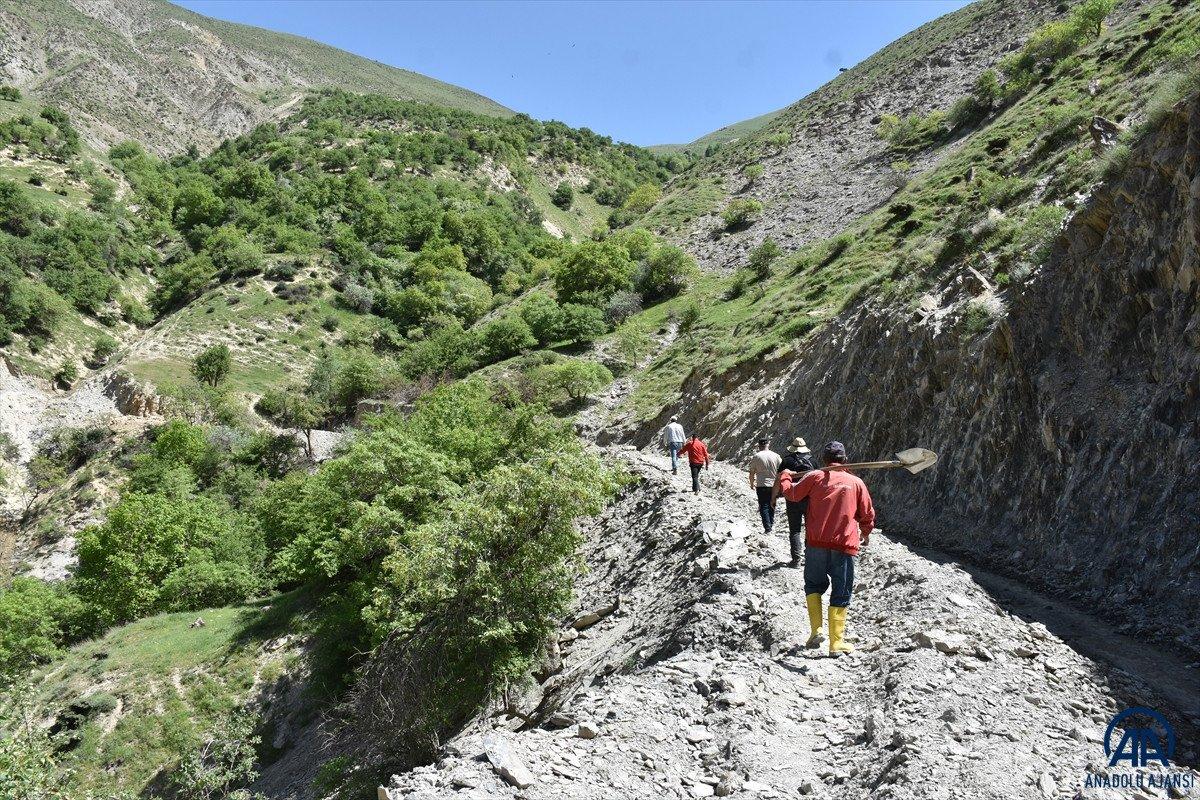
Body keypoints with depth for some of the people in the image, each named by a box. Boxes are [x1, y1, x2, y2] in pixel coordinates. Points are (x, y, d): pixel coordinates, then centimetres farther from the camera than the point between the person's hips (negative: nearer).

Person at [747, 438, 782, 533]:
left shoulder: (756, 457, -8)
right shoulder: (776, 456, -1)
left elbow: (752, 473, -4)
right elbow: (781, 471, 3)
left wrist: (752, 484, 11)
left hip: (762, 486, -3)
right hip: (774, 485, 3)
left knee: (764, 506, 1)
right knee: (772, 504, 19)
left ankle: (767, 527, -7)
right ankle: (771, 523, 29)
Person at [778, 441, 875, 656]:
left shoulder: (815, 477, 1)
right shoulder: (856, 482, 5)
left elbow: (792, 493, 7)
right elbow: (868, 514, 12)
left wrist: (785, 477, 28)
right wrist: (866, 533, 32)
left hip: (816, 543, 0)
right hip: (845, 544, 0)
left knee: (814, 585, 19)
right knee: (841, 593, 8)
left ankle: (816, 629, 5)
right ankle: (836, 642, 7)